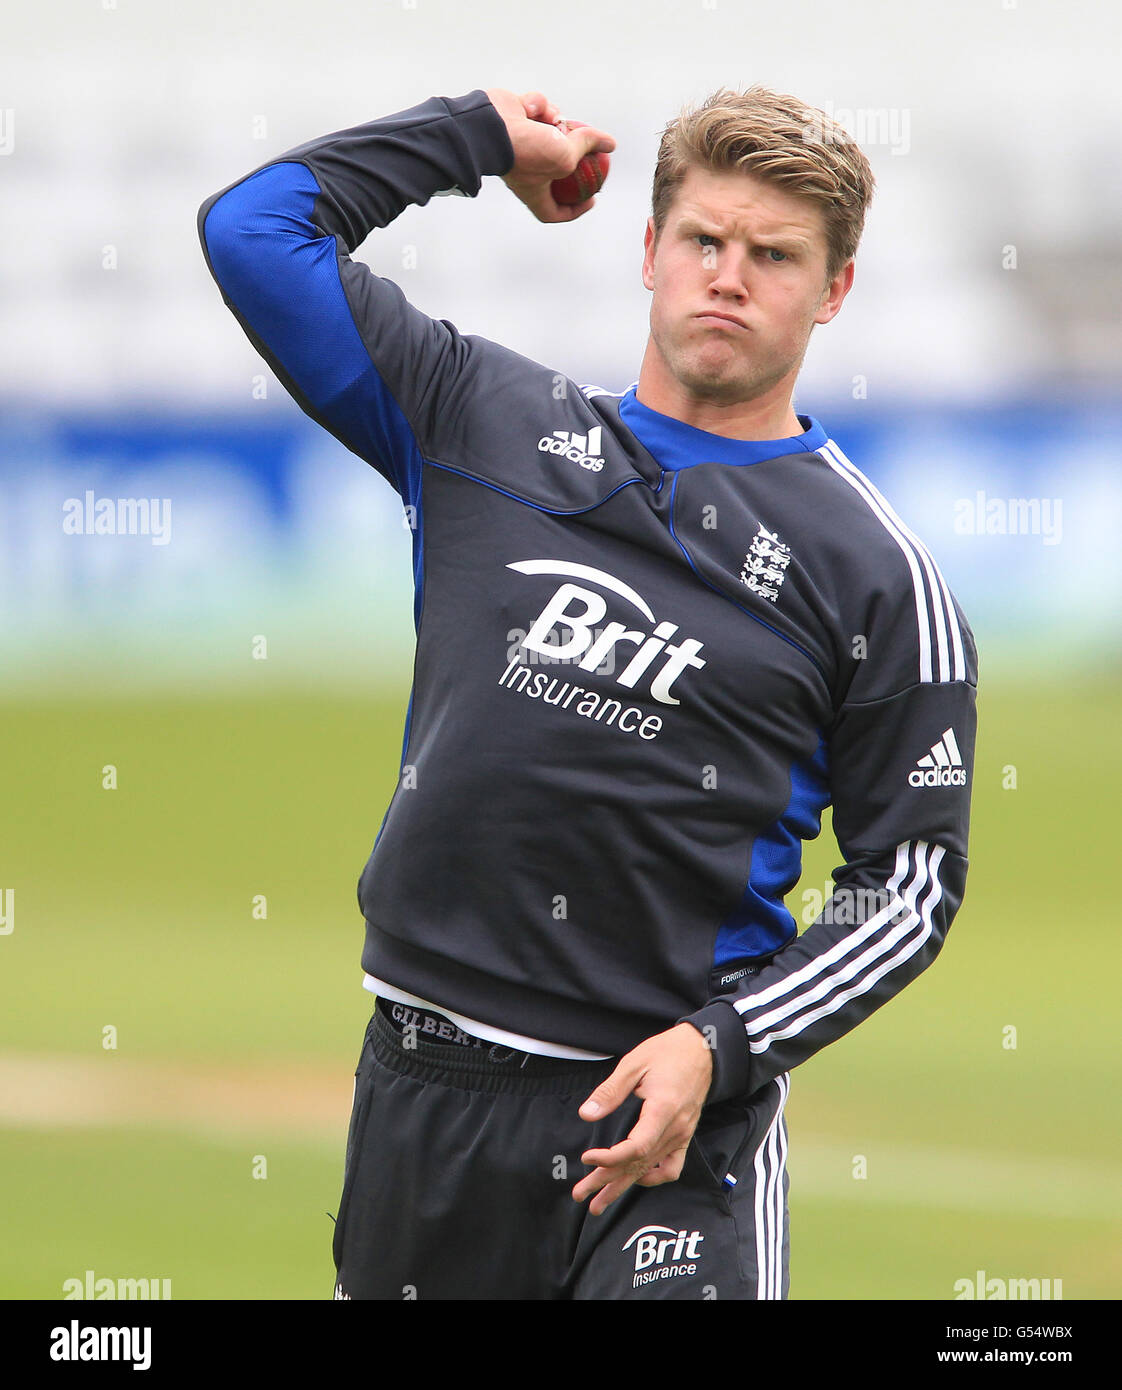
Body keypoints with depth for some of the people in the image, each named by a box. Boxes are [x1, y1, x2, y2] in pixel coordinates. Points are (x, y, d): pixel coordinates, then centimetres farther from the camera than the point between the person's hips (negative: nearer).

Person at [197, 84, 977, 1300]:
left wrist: (720, 1048, -11)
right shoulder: (487, 422, 9)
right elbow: (253, 230, 9)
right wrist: (479, 133, 14)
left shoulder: (876, 570, 2)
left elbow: (911, 878, 1)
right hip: (421, 1094, 3)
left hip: (671, 1106, -3)